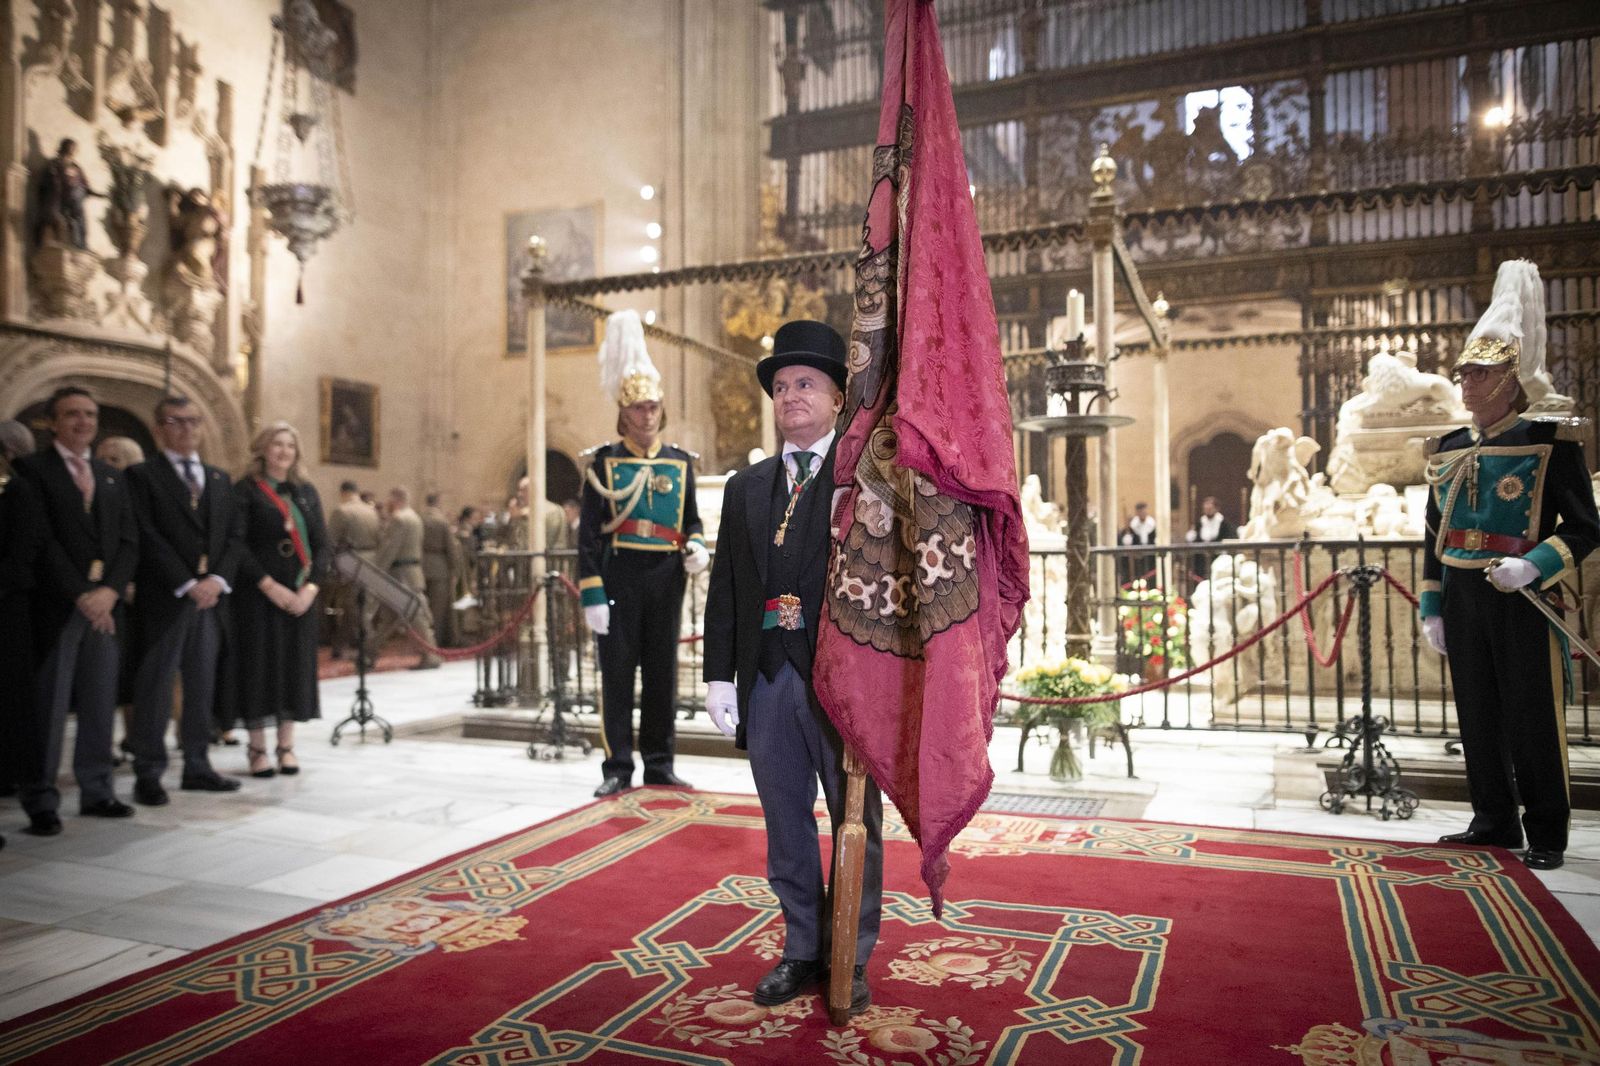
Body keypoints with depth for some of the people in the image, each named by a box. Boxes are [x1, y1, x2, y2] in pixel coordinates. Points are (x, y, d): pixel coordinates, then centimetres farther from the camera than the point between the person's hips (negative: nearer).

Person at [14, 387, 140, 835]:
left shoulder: (112, 477, 17)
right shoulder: (31, 469, 0)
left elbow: (129, 541, 10)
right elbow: (42, 540, -9)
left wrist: (110, 590, -6)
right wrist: (81, 594, -14)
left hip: (105, 605, 5)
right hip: (55, 607, -5)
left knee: (100, 706, 8)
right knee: (48, 708, -2)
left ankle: (96, 791, 16)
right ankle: (41, 802, 7)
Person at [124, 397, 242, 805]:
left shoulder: (219, 479, 17)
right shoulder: (142, 475, 0)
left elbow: (232, 536, 11)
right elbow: (147, 537, -9)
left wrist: (218, 579, -6)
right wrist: (187, 584, -15)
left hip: (211, 597, 5)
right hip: (164, 599, -5)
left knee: (202, 687, 9)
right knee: (155, 688, 0)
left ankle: (197, 767, 18)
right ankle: (148, 774, 7)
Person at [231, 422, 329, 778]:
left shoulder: (306, 491, 11)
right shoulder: (245, 490, -1)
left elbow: (322, 544, 7)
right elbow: (237, 545, -9)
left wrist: (310, 587, -7)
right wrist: (270, 586, -16)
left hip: (300, 595, 4)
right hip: (258, 594, -4)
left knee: (295, 665, 5)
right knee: (260, 665, -1)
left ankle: (286, 745, 14)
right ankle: (257, 748, 9)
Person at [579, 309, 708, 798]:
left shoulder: (680, 461, 9)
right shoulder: (604, 461, -1)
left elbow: (691, 520, 17)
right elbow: (588, 532, -5)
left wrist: (697, 548, -6)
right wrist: (591, 593, -11)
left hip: (667, 579, 3)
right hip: (620, 578, -3)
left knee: (663, 671, 9)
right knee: (617, 671, 2)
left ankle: (659, 764, 20)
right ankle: (617, 768, 12)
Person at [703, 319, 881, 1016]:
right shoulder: (745, 488, 13)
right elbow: (723, 588, 10)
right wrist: (719, 675, 4)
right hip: (768, 680, 4)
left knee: (855, 825, 10)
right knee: (786, 827, 15)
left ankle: (851, 960, 26)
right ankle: (803, 952, 31)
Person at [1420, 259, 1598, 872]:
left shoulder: (1551, 442, -5)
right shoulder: (1445, 451, 9)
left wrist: (1532, 566, -24)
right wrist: (1431, 610, 8)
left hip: (1523, 599, -5)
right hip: (1463, 602, 5)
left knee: (1534, 717, 3)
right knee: (1478, 715, 12)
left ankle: (1546, 833, 17)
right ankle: (1494, 821, 25)